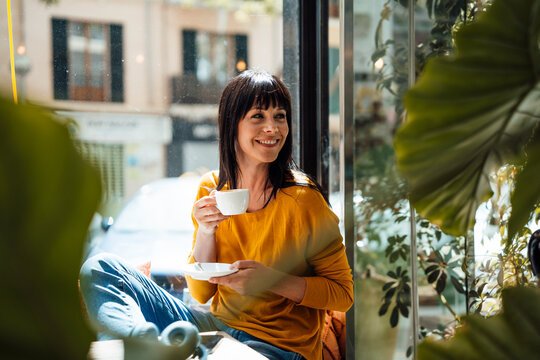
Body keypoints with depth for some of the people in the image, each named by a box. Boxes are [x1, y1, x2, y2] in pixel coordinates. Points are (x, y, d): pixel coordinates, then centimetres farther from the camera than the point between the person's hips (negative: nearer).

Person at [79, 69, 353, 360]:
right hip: (217, 324, 7)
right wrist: (205, 231, -13)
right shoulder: (210, 188, 2)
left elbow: (343, 293, -7)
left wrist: (271, 279, -21)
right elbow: (201, 293, 5)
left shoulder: (302, 198, -12)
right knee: (99, 268, -7)